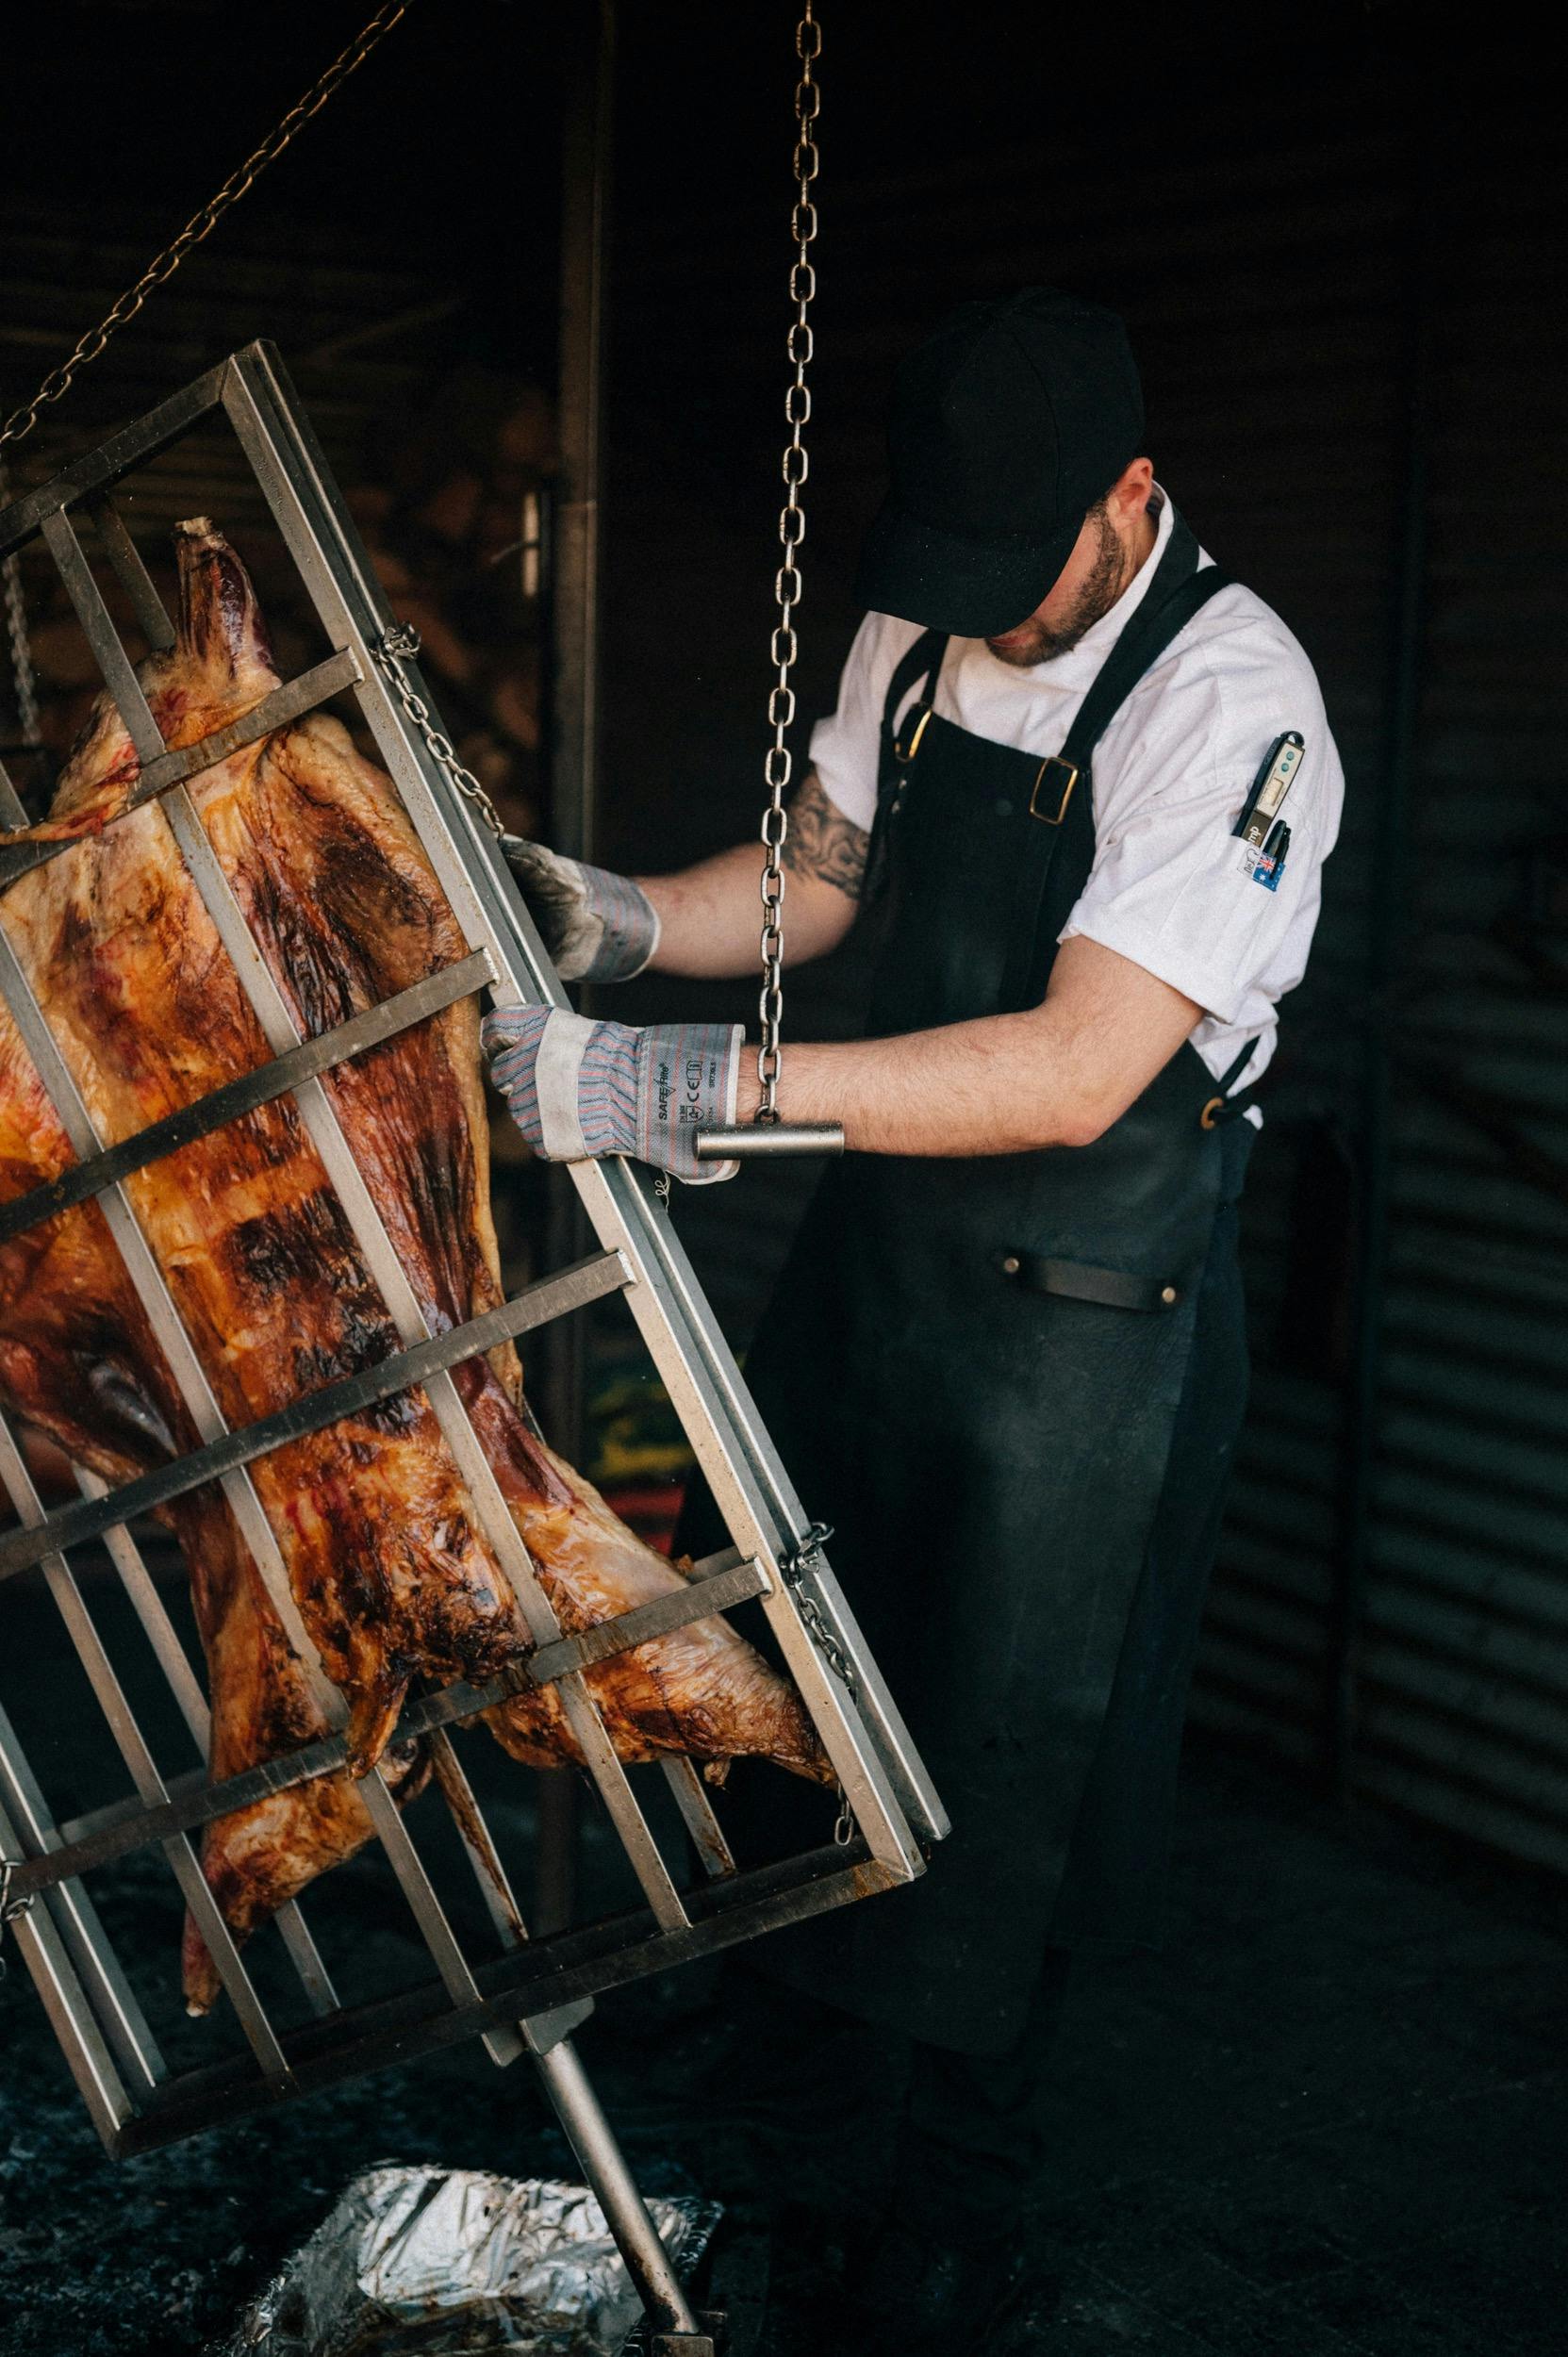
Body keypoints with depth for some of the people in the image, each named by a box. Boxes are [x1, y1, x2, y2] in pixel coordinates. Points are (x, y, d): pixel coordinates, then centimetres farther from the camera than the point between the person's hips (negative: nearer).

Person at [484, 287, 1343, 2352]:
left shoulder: (1233, 704, -24)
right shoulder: (921, 632, -1)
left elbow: (1075, 1071, -31)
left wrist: (699, 1087, -36)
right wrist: (620, 920, -7)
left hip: (1089, 1291, -7)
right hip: (886, 1224, 7)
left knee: (1009, 1723, 6)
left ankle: (964, 2181, 29)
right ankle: (806, 1969, 51)